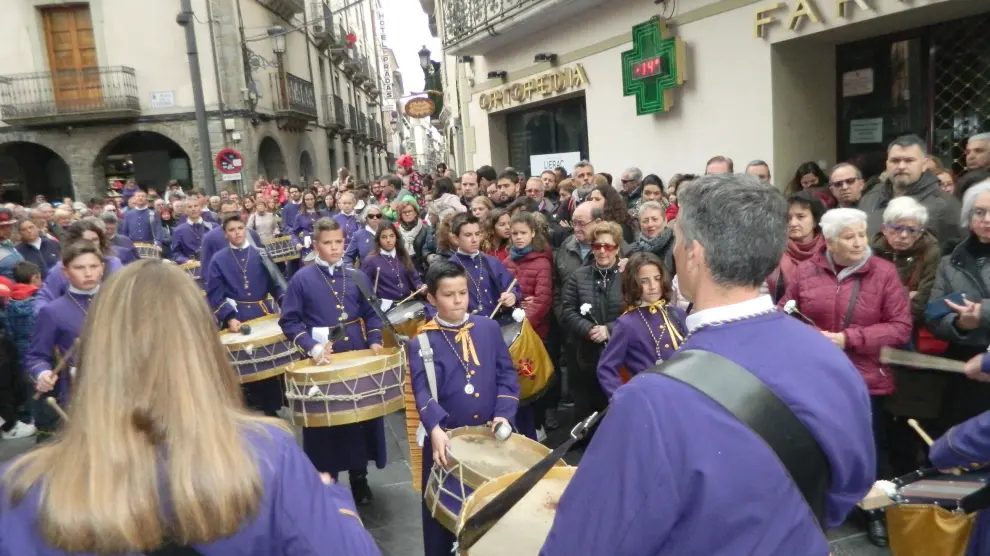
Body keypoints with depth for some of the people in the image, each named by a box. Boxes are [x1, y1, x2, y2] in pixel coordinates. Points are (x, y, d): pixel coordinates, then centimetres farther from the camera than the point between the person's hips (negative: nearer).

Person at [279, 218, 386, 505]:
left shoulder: (356, 277, 6)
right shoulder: (302, 279, -5)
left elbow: (371, 314, 11)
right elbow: (289, 321, -5)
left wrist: (374, 342, -5)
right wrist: (312, 347, -17)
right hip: (322, 362, -3)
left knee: (361, 416, 11)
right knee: (325, 421, 5)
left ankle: (359, 477, 28)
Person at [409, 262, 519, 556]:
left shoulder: (488, 328, 1)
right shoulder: (421, 343, -7)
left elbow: (507, 374, 3)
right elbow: (423, 391, -17)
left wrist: (503, 414, -12)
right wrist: (435, 429, -34)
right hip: (446, 438, -2)